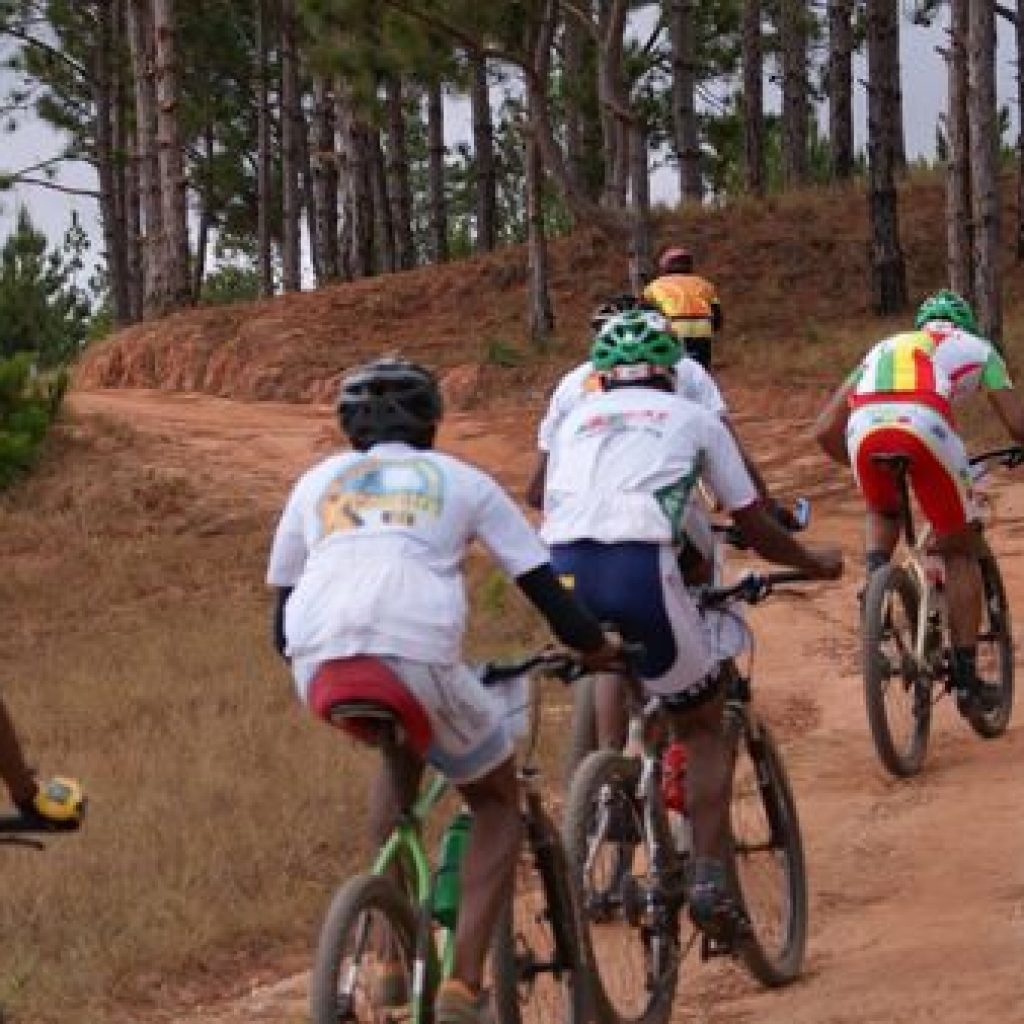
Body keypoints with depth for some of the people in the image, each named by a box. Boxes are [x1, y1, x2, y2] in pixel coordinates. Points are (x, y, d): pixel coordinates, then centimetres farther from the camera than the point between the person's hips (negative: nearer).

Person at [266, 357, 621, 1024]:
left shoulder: (317, 481, 29)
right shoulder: (461, 481, 23)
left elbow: (281, 614, 31)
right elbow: (545, 588, 17)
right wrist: (598, 648, 35)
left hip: (318, 667, 3)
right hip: (416, 657, -3)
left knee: (403, 750, 37)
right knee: (498, 802, 23)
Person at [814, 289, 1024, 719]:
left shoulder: (885, 347, 39)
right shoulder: (976, 346, 32)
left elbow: (825, 430, 35)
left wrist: (861, 464, 54)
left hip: (864, 429, 3)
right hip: (926, 426, -3)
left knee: (884, 514, 38)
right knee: (959, 554, 17)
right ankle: (966, 680, 15)